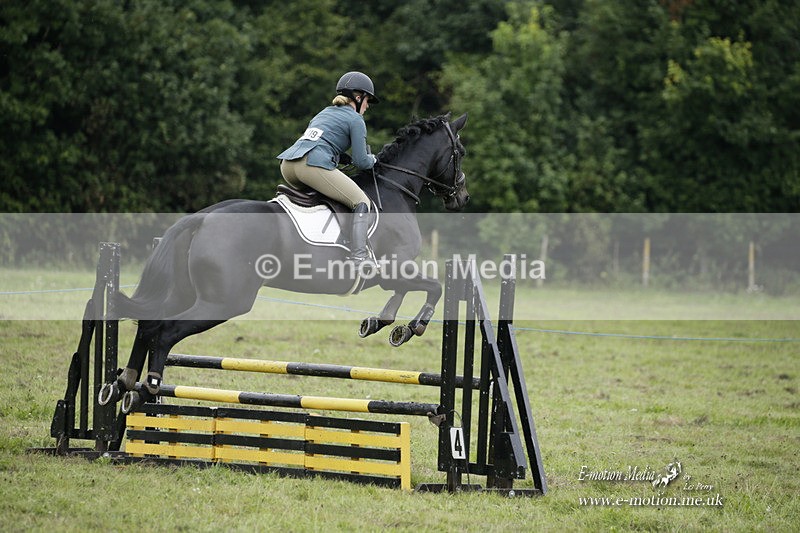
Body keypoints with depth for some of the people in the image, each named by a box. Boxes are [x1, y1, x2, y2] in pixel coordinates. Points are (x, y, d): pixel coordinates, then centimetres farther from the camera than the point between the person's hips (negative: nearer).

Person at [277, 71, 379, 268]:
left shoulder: (324, 112, 32)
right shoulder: (356, 120, 9)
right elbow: (361, 162, 2)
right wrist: (372, 159, 24)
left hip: (287, 165, 8)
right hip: (313, 165, -8)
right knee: (362, 203, -4)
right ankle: (359, 256, -21)